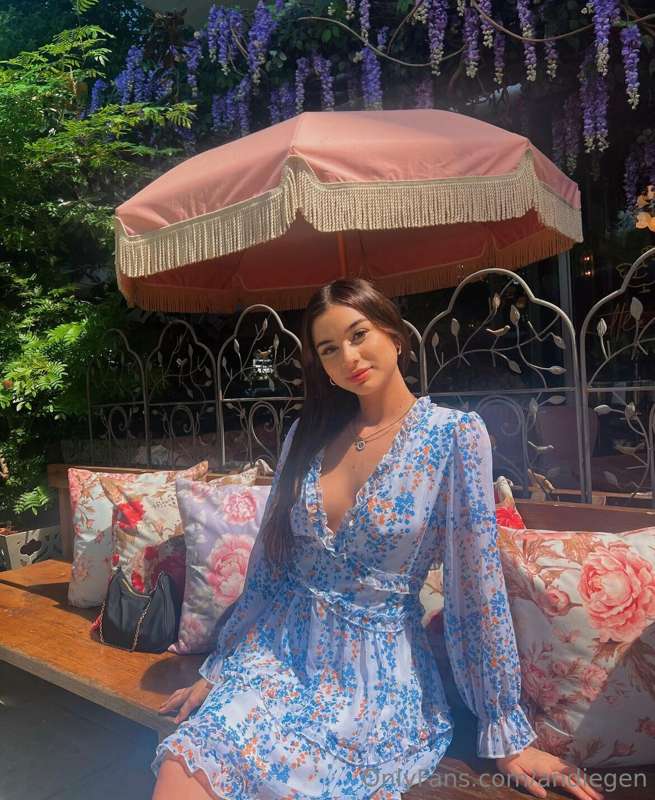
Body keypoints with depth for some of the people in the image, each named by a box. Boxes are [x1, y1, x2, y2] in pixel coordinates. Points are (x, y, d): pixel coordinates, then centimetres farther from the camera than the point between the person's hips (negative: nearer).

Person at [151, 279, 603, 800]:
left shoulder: (455, 434, -9)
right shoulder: (307, 434, 5)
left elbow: (476, 581, -9)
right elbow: (267, 562, 10)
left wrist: (507, 732, -3)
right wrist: (217, 670, 13)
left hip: (378, 667, -3)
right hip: (279, 650, 3)